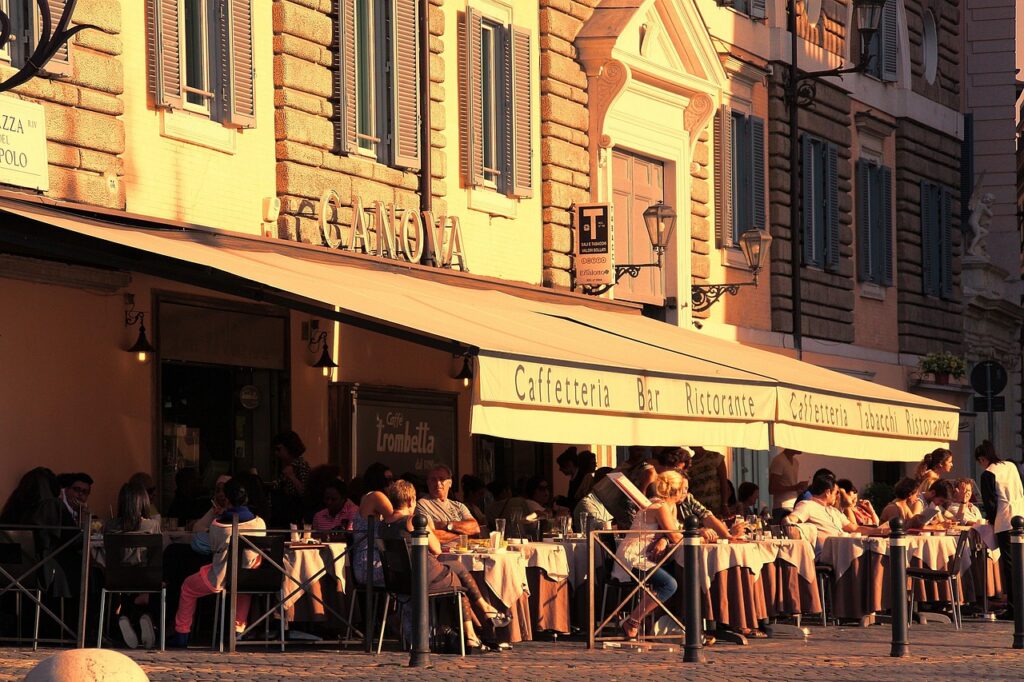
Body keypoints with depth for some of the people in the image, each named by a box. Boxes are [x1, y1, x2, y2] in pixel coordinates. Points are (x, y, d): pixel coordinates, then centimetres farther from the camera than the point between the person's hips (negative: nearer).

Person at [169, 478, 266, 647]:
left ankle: (181, 634, 29)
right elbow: (258, 553, 5)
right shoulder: (259, 523, -9)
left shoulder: (217, 524, -14)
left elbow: (214, 548, 4)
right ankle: (239, 629, 39)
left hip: (221, 580, -3)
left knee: (188, 587, 24)